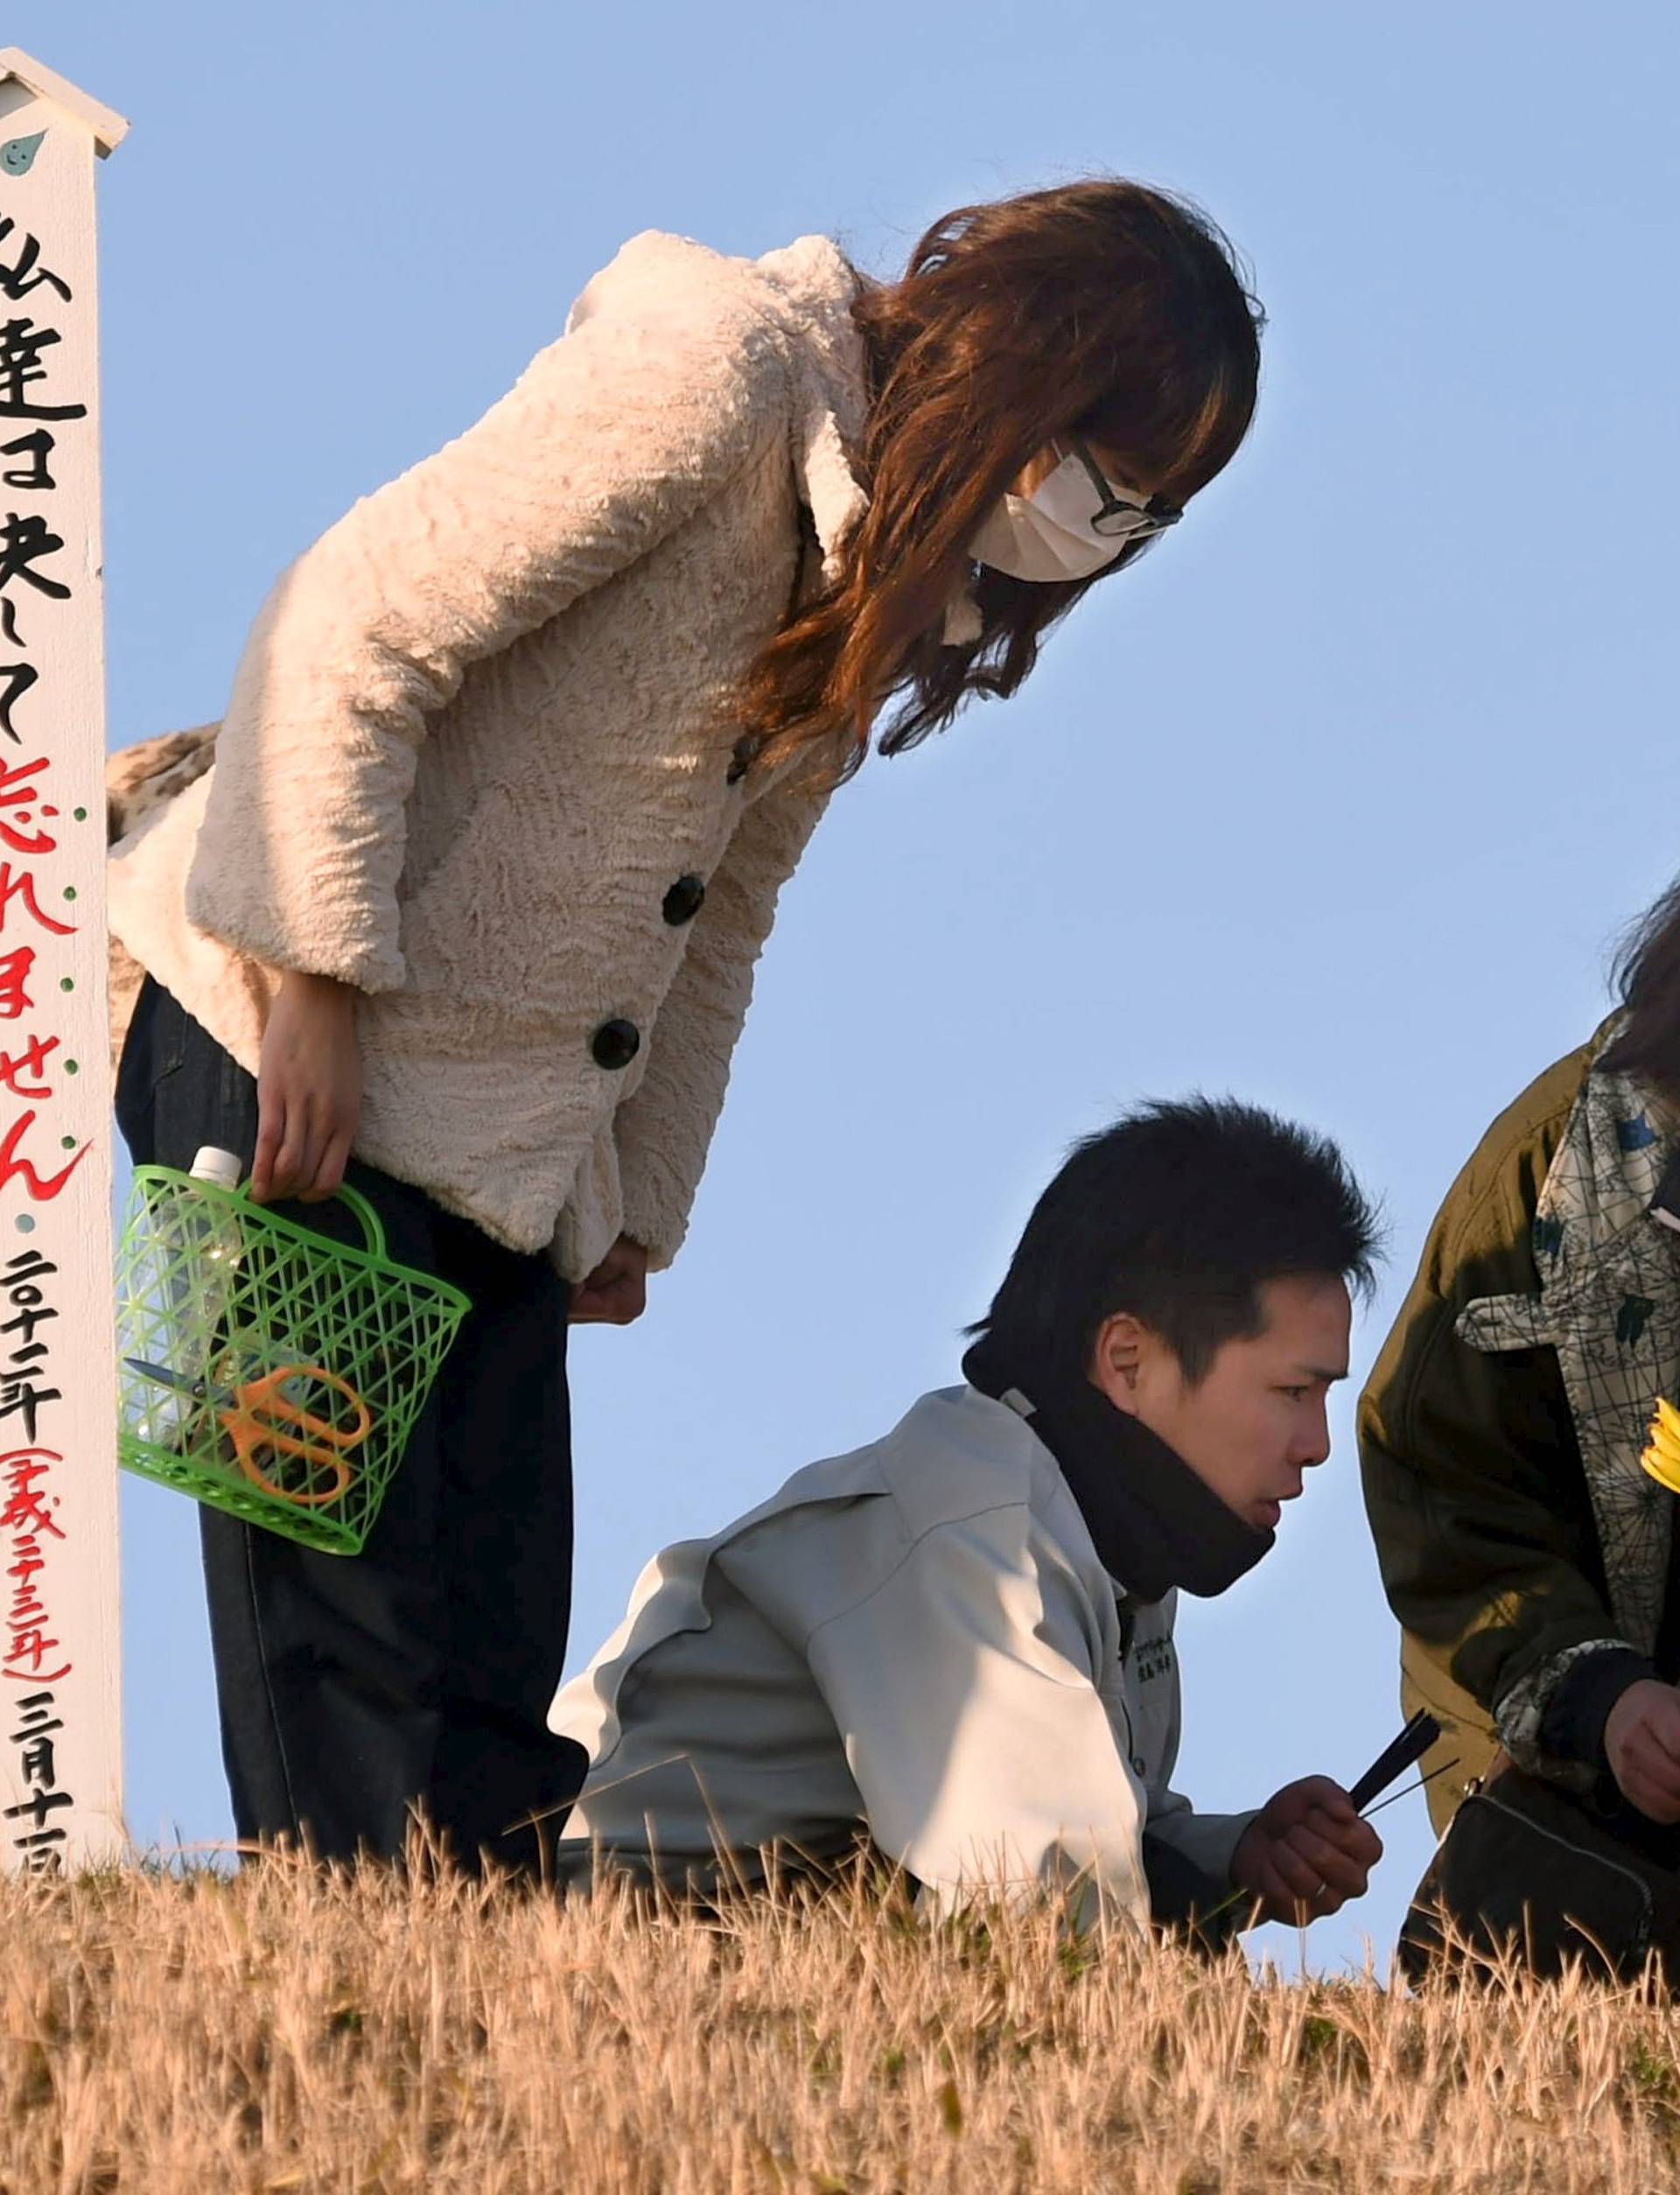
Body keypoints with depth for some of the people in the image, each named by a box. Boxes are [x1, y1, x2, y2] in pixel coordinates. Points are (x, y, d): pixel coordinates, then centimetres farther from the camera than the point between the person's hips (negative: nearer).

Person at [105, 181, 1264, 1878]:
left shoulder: (901, 576, 15)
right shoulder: (720, 368, -13)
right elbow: (351, 632, -18)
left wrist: (635, 1209, 15)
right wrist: (317, 983, -20)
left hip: (504, 1146, 9)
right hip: (291, 1042, -9)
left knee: (498, 1704, 3)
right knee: (367, 1633, -12)